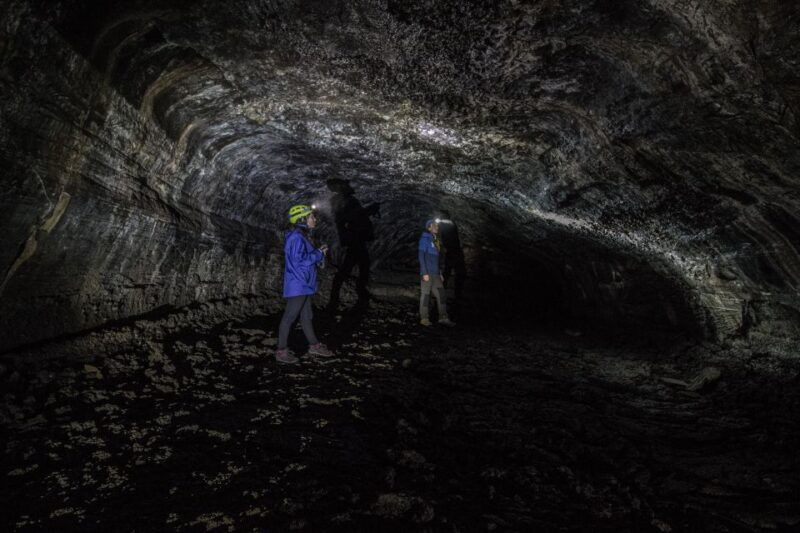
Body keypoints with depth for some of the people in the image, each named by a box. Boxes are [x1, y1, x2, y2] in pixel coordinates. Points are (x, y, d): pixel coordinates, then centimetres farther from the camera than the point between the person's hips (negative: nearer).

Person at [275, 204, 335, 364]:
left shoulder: (301, 237, 13)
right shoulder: (296, 238, -19)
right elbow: (298, 261, -24)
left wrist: (318, 252, 4)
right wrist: (318, 254, -15)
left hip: (304, 286, 10)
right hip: (297, 286, -10)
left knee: (307, 316, 19)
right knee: (289, 317, -1)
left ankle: (314, 346, 30)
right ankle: (281, 351, 9)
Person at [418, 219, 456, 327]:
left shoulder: (434, 241, 18)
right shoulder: (424, 239, -6)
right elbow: (421, 256, -12)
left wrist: (439, 273, 18)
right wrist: (424, 273, -18)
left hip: (435, 274, 8)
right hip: (427, 273, -8)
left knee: (441, 294, 1)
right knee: (425, 295, -2)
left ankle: (443, 318, 1)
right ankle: (424, 319, 6)